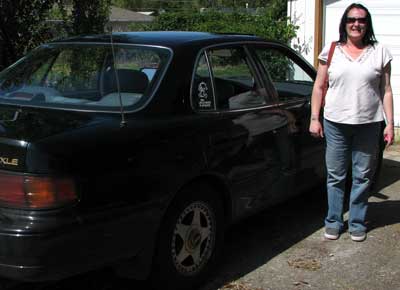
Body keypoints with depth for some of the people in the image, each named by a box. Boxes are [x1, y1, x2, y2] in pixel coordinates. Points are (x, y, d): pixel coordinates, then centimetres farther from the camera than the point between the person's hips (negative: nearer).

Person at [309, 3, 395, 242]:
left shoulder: (380, 52, 4)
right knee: (335, 176, 7)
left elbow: (386, 90, 4)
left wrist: (390, 123, -1)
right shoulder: (331, 51, 5)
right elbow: (319, 87, 7)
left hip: (368, 124, 0)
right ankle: (334, 221, 20)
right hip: (336, 123, 0)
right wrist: (314, 118, 1)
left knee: (362, 177, 7)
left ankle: (357, 223, 21)